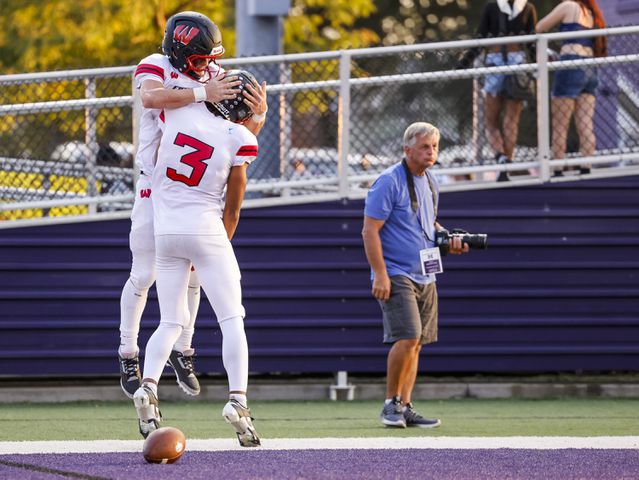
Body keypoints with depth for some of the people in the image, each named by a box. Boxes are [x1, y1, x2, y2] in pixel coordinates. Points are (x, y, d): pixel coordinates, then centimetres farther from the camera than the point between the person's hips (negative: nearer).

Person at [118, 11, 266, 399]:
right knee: (144, 275, -1)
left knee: (192, 275, 7)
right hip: (155, 188, -4)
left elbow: (245, 130, -1)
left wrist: (258, 112, -23)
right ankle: (128, 355, 13)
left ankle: (182, 351, 21)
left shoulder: (215, 77, 1)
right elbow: (151, 97, -36)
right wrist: (203, 93, -43)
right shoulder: (156, 68, -12)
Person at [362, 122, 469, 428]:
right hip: (396, 276, -8)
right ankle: (391, 403, -5)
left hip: (425, 277, 8)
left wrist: (447, 238, 8)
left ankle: (405, 408, 11)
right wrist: (381, 275, -20)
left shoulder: (430, 182, 13)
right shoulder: (389, 182, -12)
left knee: (415, 343, 6)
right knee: (407, 337, -18)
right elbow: (370, 230, -15)